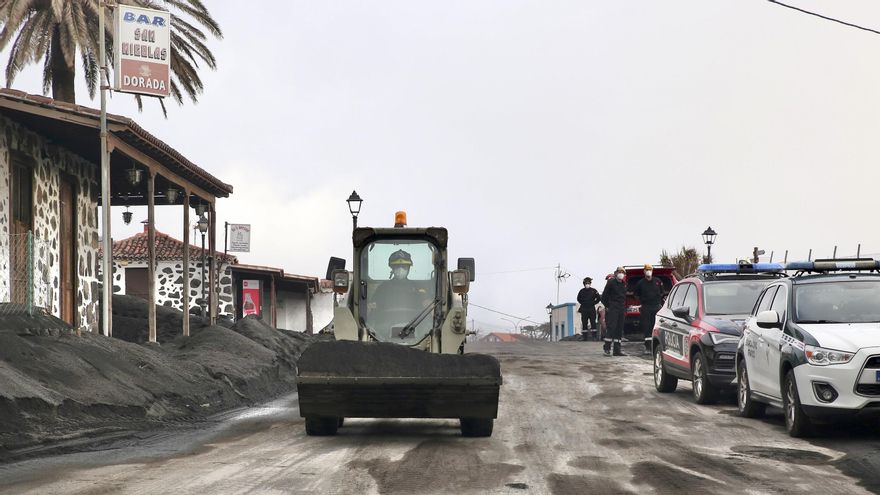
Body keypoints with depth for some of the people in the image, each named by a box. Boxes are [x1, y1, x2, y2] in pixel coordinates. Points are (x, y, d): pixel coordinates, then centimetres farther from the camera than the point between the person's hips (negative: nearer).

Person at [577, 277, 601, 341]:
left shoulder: (594, 291, 0)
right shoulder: (581, 291, 5)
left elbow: (598, 299, 6)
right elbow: (579, 299, 19)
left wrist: (593, 303, 0)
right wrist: (583, 303, 9)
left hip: (592, 309, -2)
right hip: (584, 310, 2)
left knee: (593, 323, -5)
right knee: (584, 323, 1)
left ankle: (595, 336, -3)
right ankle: (585, 336, 5)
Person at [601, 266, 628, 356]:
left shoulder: (624, 284, 16)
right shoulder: (611, 282, -4)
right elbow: (604, 296, -4)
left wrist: (624, 308, 17)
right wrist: (607, 306, -8)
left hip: (621, 309, 7)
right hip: (612, 308, -7)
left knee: (619, 329, 6)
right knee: (612, 327, -15)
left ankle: (617, 350, 8)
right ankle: (607, 347, -13)